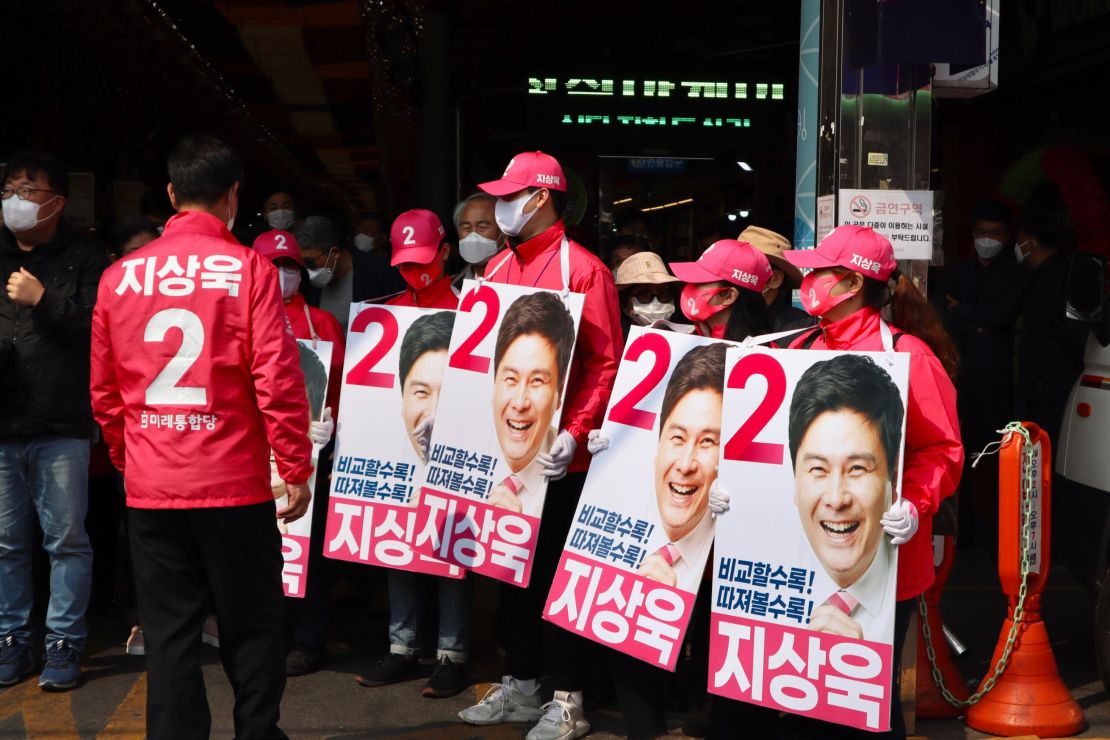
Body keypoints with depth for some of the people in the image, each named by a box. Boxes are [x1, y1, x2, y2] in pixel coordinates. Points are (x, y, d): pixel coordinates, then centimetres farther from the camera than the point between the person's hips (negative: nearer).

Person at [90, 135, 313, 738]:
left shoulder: (119, 277, 4)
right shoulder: (249, 269, -7)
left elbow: (104, 391, 9)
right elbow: (277, 379, -11)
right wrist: (297, 468, -3)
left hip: (150, 489, 3)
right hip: (233, 484, -3)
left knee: (169, 634, 8)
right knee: (250, 627, 10)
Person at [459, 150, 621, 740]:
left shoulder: (583, 269, -10)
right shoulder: (497, 268, 12)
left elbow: (606, 364, -14)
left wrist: (575, 433, -24)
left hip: (555, 454, -7)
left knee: (558, 571, 1)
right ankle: (520, 685, 27)